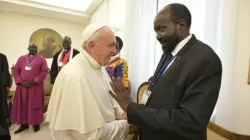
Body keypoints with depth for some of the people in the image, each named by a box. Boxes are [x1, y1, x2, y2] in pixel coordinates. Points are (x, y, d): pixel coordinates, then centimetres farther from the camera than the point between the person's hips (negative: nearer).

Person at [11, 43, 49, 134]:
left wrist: (35, 81, -14)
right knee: (22, 105, 9)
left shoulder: (41, 59, 3)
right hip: (22, 86, 4)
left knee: (35, 105, 3)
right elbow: (15, 71, 9)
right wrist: (19, 82, -6)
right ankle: (24, 124, 22)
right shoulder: (21, 58, 13)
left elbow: (44, 71, -7)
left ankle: (36, 124, 15)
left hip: (36, 86, -3)